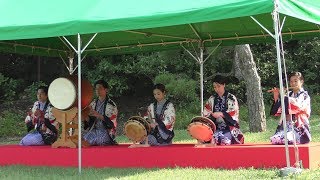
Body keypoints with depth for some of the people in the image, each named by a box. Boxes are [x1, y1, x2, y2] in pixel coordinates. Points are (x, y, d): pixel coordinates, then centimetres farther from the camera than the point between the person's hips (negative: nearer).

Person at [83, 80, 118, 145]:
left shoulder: (111, 105, -2)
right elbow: (89, 120, 13)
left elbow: (112, 122, -8)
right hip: (94, 130, 4)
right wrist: (87, 117, -11)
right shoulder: (93, 103, 12)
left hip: (106, 131, -4)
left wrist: (99, 115, -20)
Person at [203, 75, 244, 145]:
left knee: (226, 138, -32)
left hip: (230, 127, -2)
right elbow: (206, 113, 10)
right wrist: (212, 115, -11)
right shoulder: (211, 99, 13)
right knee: (214, 137, -29)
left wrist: (221, 114, -16)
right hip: (216, 127, 2)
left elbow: (234, 113, -4)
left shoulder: (231, 98, 5)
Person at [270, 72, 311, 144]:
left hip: (299, 125, -4)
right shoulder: (289, 94, 17)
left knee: (289, 140, -32)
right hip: (287, 124, 4)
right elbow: (278, 111, 16)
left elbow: (297, 104, -17)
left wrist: (284, 96, -11)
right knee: (275, 139, -25)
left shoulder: (304, 95, 4)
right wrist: (276, 96, 3)